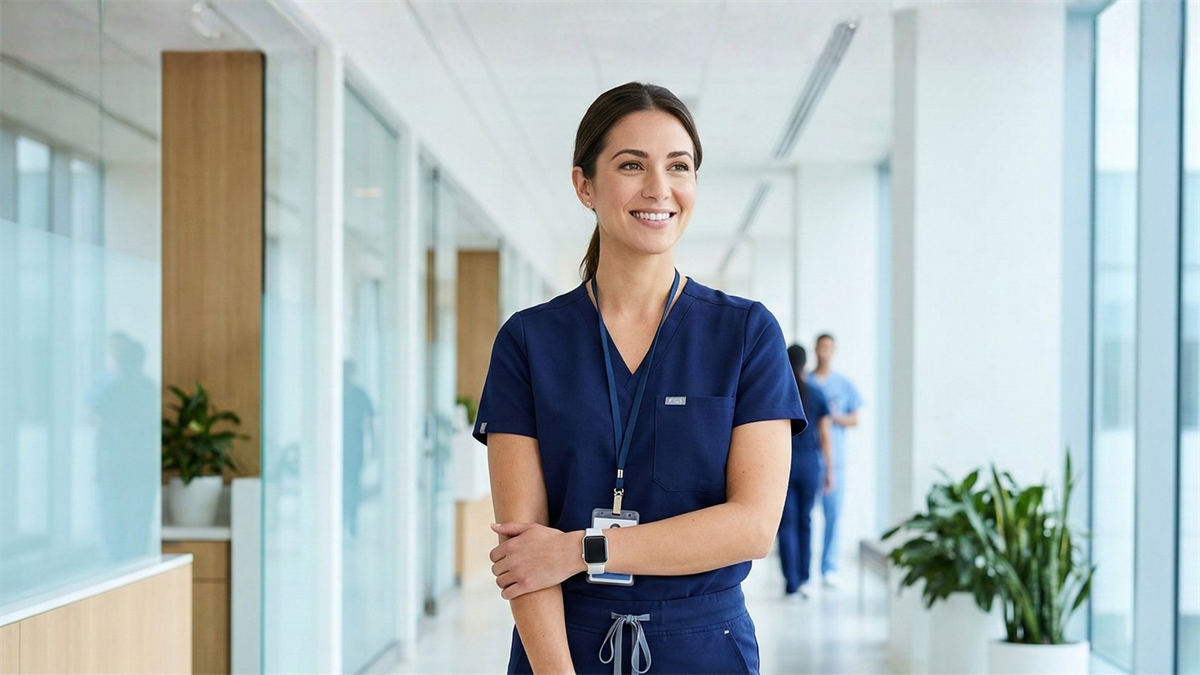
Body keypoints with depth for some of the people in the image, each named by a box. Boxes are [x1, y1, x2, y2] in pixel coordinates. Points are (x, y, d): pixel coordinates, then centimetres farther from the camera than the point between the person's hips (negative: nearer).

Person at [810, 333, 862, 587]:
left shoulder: (844, 385, 8)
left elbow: (854, 419, 9)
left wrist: (837, 418, -9)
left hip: (834, 457, 1)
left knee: (833, 513, -2)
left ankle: (829, 567, 4)